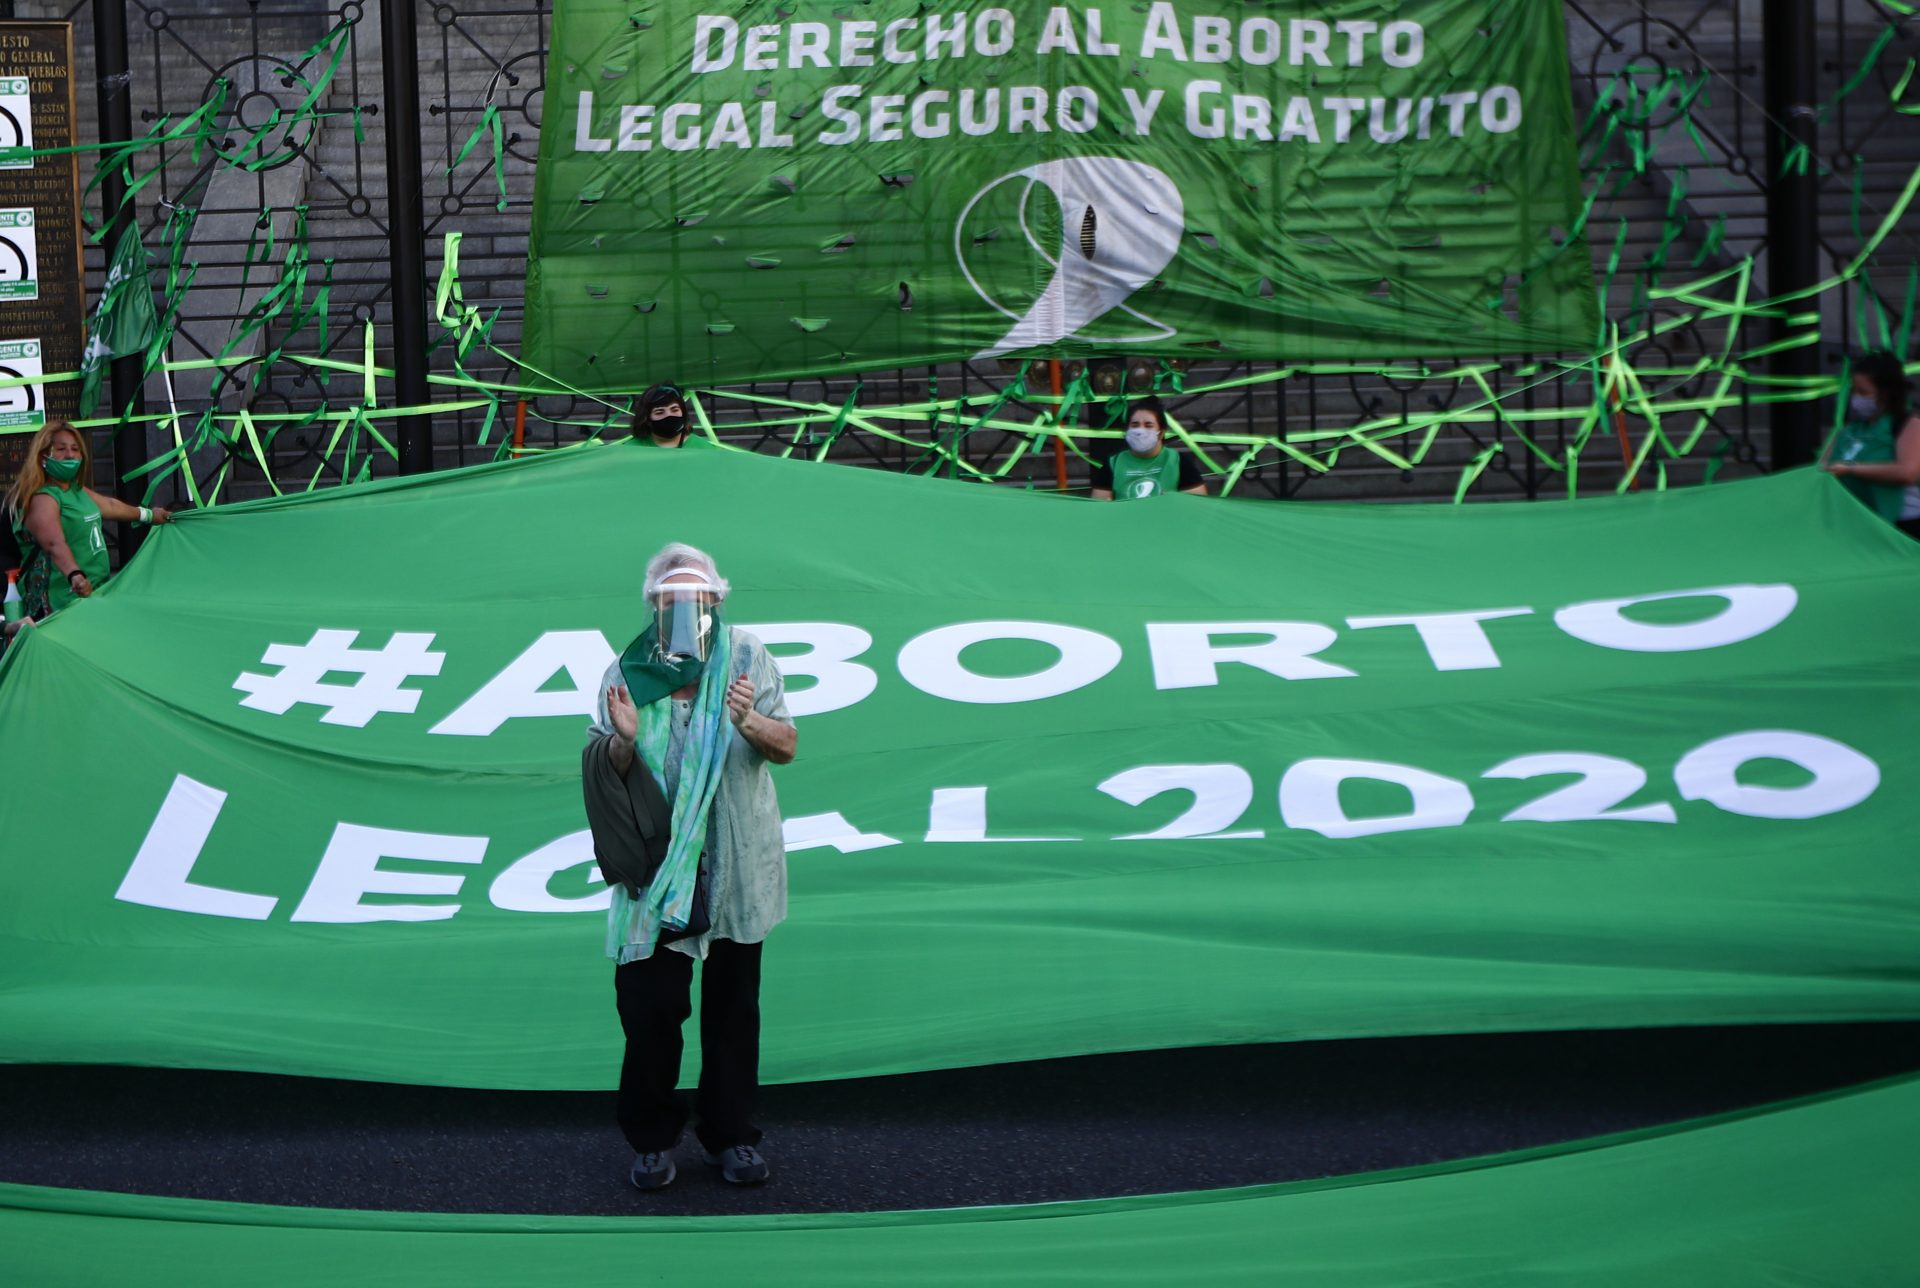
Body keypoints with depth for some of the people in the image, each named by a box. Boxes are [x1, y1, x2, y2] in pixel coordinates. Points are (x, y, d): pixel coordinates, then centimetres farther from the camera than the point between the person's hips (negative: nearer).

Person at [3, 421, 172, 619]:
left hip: (91, 593, 10)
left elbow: (110, 505, 35)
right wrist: (75, 575, -49)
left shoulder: (77, 491, 16)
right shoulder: (41, 500, -16)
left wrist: (148, 515, 49)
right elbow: (56, 545, -32)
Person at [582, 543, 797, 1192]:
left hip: (736, 868, 1)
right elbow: (604, 774, 2)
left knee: (733, 1004, 9)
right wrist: (625, 741, -20)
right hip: (655, 869, -1)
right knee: (649, 1004, -3)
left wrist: (750, 724, -26)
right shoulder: (627, 674, 0)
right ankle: (651, 1138, 13)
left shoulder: (748, 658, 0)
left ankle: (730, 1133, 21)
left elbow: (787, 746, -5)